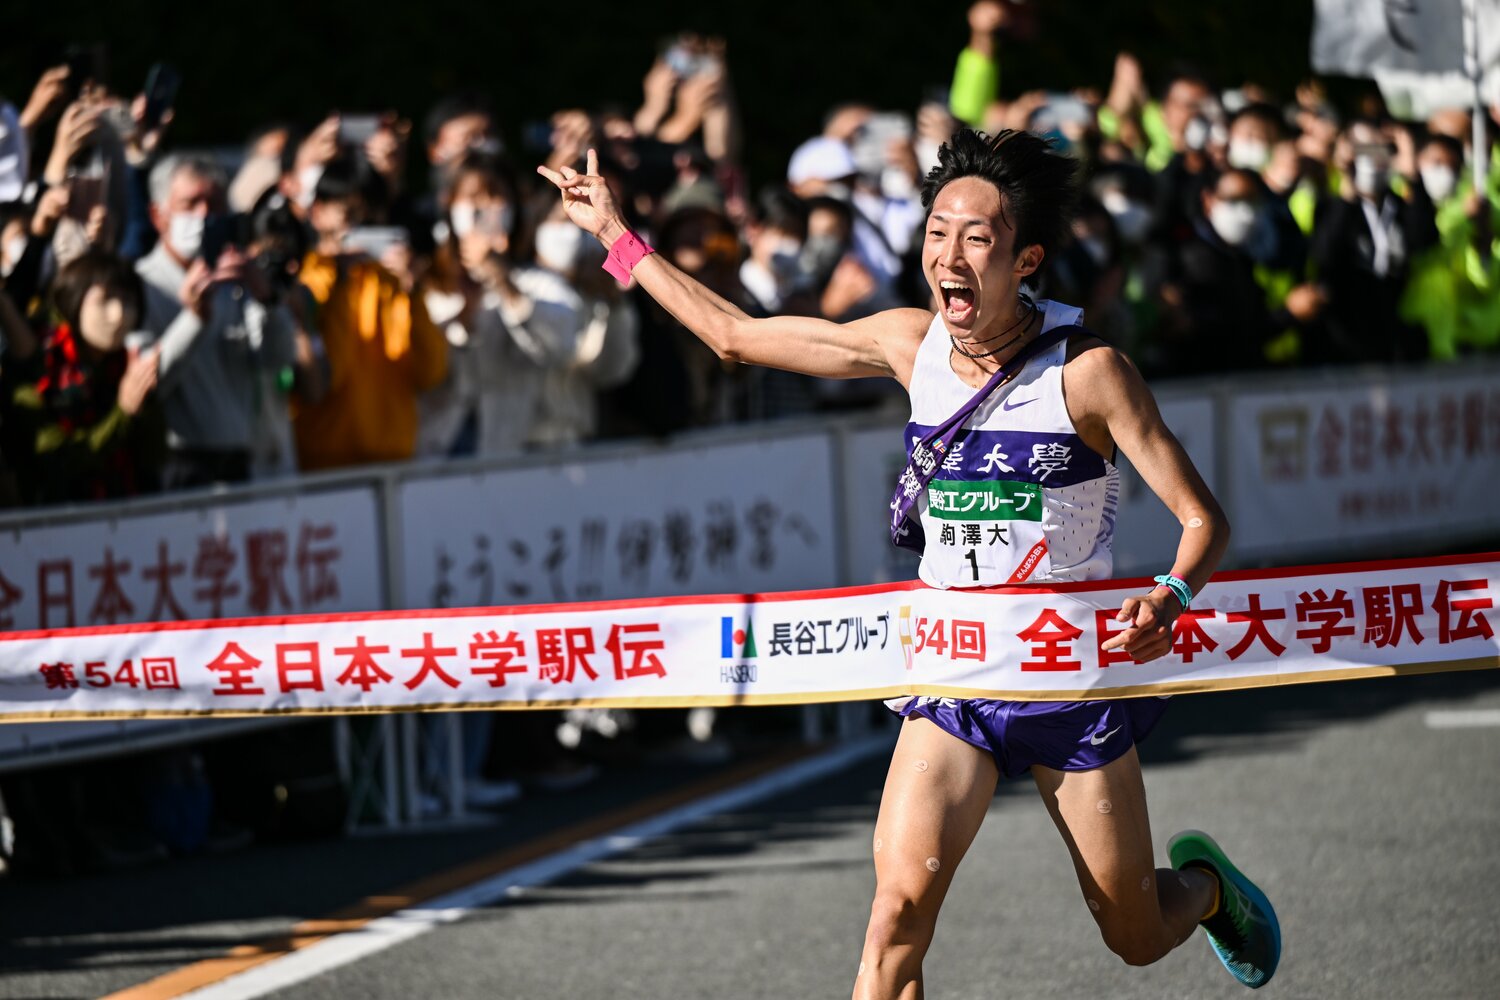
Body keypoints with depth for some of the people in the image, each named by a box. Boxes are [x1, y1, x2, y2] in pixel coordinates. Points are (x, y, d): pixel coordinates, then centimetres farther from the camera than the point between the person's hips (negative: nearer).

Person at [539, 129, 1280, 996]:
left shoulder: (1087, 371, -16)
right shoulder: (912, 345, -3)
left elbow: (1204, 518, -15)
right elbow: (736, 336, 9)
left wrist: (1172, 597, -36)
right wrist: (618, 235, 11)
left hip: (1076, 675, -2)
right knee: (900, 906, -20)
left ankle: (1203, 880, 48)